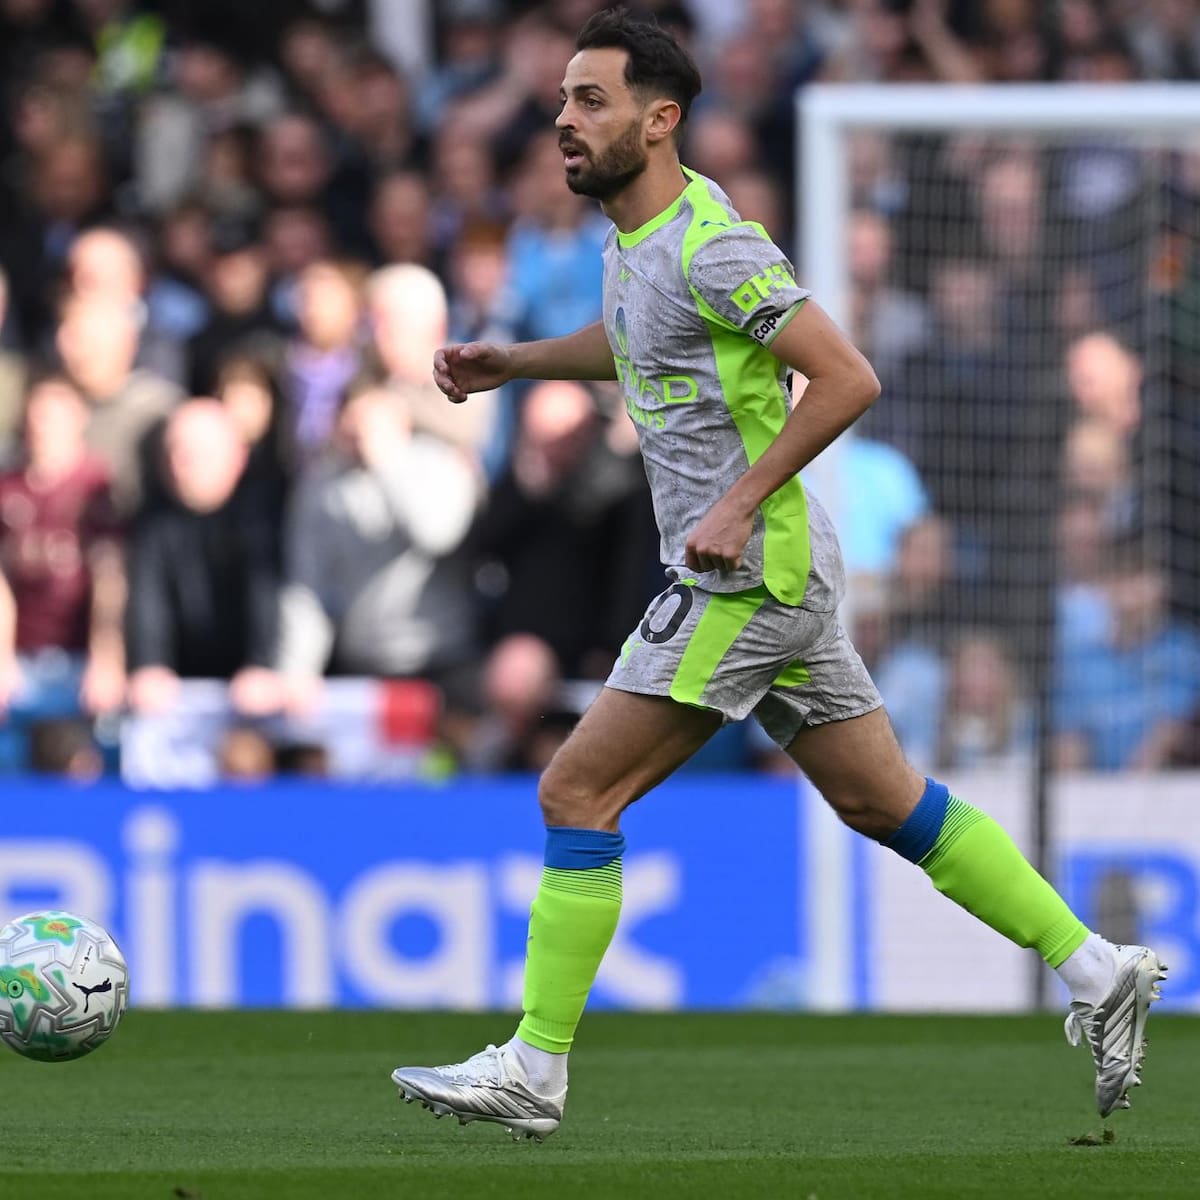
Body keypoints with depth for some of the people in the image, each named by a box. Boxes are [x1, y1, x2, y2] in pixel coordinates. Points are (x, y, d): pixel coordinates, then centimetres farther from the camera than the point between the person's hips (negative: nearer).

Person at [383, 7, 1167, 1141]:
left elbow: (848, 377, -21)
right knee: (885, 802, 13)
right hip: (777, 578, 10)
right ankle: (1097, 971, 15)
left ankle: (533, 1069, -4)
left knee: (576, 795, -8)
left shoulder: (709, 247, -18)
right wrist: (511, 360, 21)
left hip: (748, 578, -10)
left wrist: (741, 502, -21)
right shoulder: (635, 234, 11)